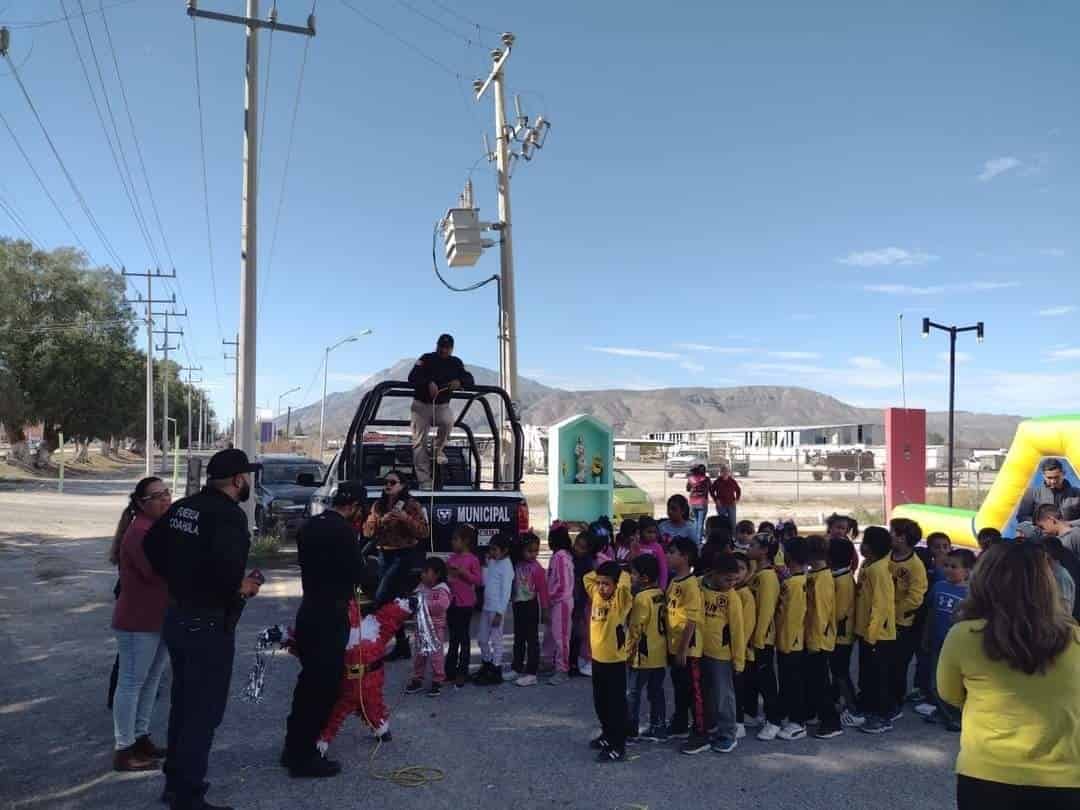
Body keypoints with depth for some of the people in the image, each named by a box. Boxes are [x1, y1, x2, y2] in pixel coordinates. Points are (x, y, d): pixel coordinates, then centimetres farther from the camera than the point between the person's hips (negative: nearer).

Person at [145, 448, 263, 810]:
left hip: (176, 615, 9)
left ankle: (175, 780, 35)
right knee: (203, 711, 2)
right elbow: (224, 565, -35)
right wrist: (240, 588, -16)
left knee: (183, 702, 22)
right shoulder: (229, 515, -21)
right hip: (209, 624, -9)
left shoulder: (183, 507, 5)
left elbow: (152, 546, 12)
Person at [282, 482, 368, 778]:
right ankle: (304, 756, 7)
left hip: (308, 610, 9)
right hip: (331, 615, -9)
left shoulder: (309, 526, 9)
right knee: (324, 684, 1)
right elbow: (357, 573, -12)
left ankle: (294, 748, 29)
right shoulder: (343, 531, -18)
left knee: (309, 679, 19)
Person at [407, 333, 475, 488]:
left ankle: (438, 450, -4)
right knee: (419, 442, -8)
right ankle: (424, 481, -5)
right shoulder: (426, 359, -4)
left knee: (448, 422, -32)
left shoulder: (456, 363, 8)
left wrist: (460, 382, -20)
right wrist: (429, 383, -33)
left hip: (442, 405, 2)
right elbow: (412, 377, -16)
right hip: (421, 405, -1)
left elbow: (470, 381, 3)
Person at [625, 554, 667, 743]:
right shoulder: (660, 594, 5)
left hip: (643, 655, -8)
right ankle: (658, 729, 18)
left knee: (632, 694, 4)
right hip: (660, 654, 8)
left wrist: (629, 651, -7)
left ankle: (631, 732, 8)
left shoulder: (642, 597, -18)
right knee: (656, 692, 13)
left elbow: (635, 629, -17)